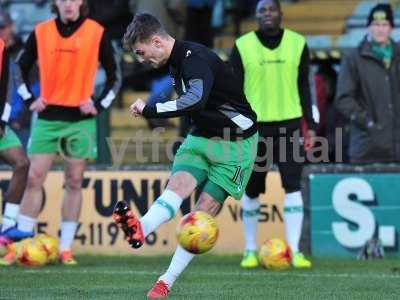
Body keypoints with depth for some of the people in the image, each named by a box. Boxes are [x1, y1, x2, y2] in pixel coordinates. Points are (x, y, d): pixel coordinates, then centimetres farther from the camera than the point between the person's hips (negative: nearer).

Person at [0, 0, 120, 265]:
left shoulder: (97, 33, -1)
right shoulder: (41, 32, 2)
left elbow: (113, 75, 6)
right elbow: (22, 68, 15)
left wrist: (99, 105, -5)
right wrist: (30, 99, 3)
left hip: (81, 119, -1)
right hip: (48, 117, 1)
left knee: (74, 182, 1)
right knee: (34, 178, -5)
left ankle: (66, 248, 6)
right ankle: (22, 241, -2)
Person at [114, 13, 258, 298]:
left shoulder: (196, 58, -23)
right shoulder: (177, 60, 7)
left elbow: (195, 101, -41)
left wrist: (149, 109, -33)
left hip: (235, 142, -8)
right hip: (201, 137, 8)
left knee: (205, 210, -9)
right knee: (178, 184, -20)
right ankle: (141, 229, -47)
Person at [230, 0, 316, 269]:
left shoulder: (297, 44, 4)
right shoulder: (243, 46, 0)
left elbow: (303, 87, 8)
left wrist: (311, 125, 4)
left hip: (288, 124, 0)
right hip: (254, 125, 0)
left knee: (293, 186, -8)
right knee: (251, 190, 5)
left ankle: (294, 252, -7)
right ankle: (250, 251, 18)